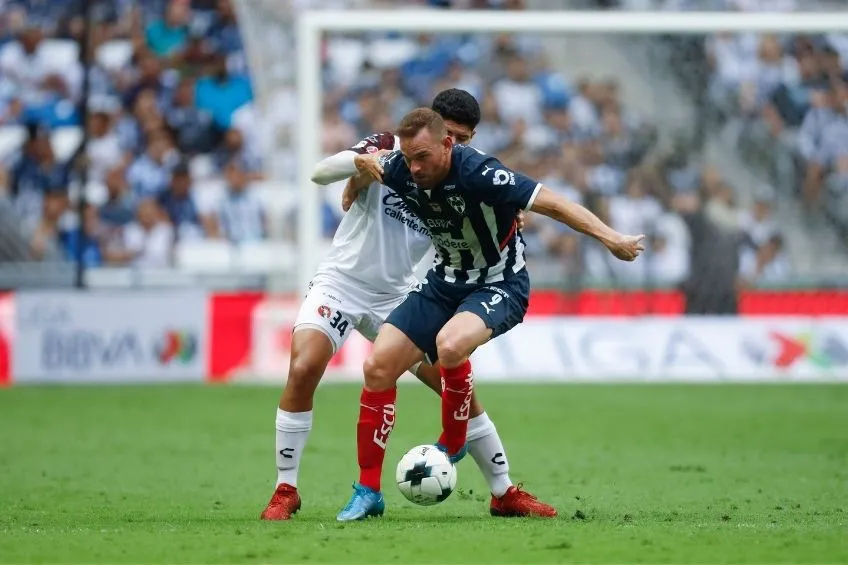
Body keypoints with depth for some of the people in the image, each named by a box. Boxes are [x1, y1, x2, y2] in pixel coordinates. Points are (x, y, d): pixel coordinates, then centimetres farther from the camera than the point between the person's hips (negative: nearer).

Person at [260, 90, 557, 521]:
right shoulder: (389, 149, -11)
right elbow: (320, 173, -21)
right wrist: (362, 161, -42)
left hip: (395, 297, 4)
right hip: (341, 282, -4)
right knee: (302, 370, -26)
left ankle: (504, 493, 14)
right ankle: (285, 490, -13)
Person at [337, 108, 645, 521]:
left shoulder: (477, 173, -29)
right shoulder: (400, 170, -12)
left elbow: (551, 204, -29)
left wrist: (610, 238, -36)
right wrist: (362, 170, -5)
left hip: (499, 285, -6)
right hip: (444, 282, 6)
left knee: (449, 345, -35)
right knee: (378, 366, -6)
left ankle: (452, 444, -7)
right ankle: (368, 491, 5)